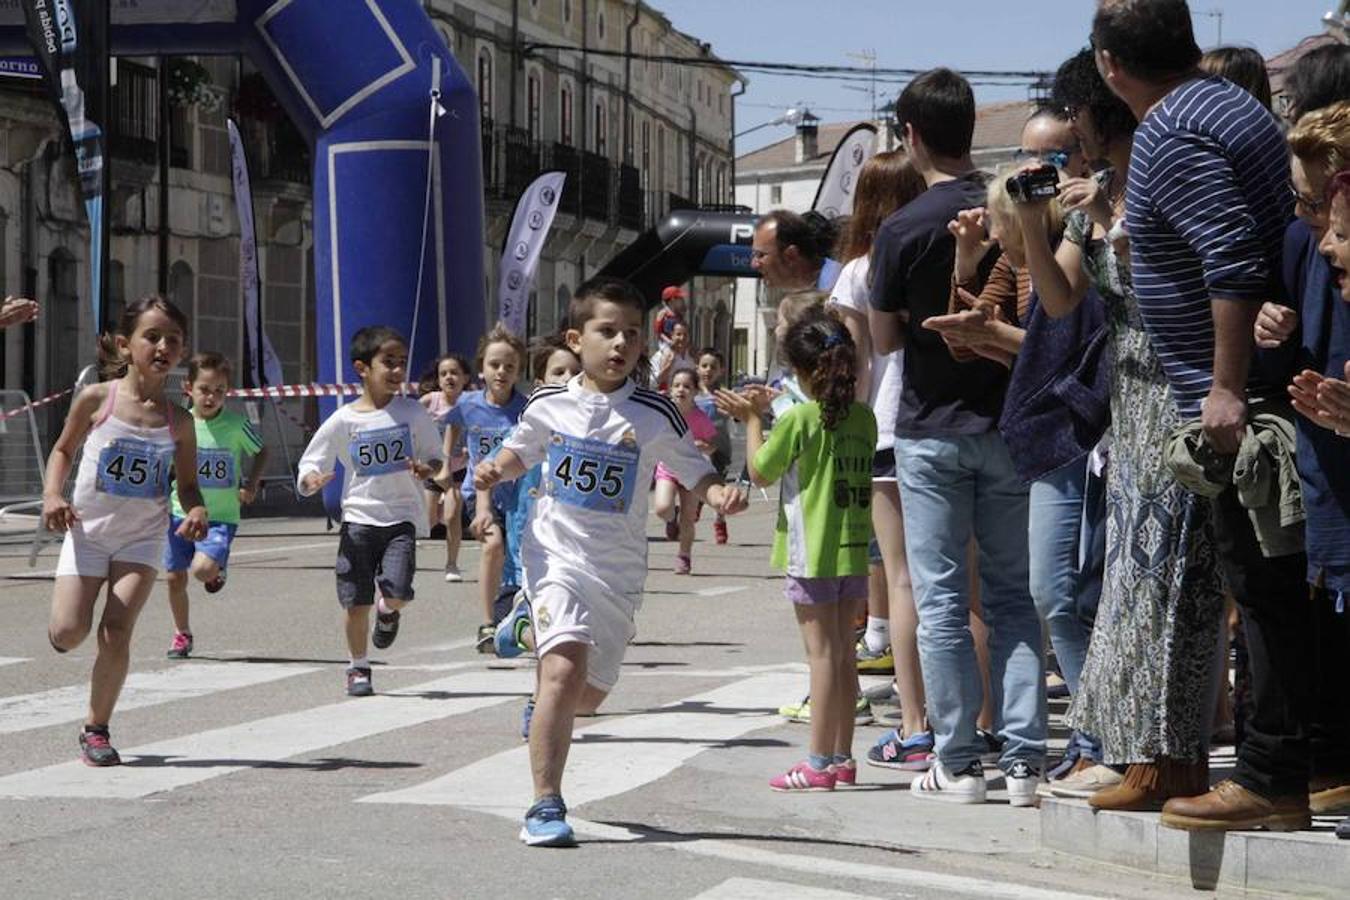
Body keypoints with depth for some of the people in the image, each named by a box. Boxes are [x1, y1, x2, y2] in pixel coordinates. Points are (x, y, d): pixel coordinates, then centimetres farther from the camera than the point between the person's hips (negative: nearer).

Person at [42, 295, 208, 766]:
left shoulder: (178, 421, -3)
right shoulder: (96, 399, -7)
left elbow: (187, 483, 7)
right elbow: (63, 449, 7)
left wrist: (197, 510, -15)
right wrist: (52, 495, -9)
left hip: (142, 537, 1)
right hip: (88, 530, -1)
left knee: (116, 633, -10)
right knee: (68, 632, -10)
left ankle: (96, 728, 5)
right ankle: (64, 626, 29)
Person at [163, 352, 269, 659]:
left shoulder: (236, 425, -7)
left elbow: (261, 452, 10)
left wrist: (252, 484, -4)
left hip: (221, 515, -3)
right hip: (182, 512, 3)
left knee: (203, 568, -25)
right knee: (175, 577, 7)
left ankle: (216, 572, 13)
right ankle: (182, 634, 30)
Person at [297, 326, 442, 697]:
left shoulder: (412, 412, 0)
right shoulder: (343, 420, -3)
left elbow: (435, 457, 11)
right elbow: (309, 466, 2)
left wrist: (426, 469, -13)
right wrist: (312, 481, -21)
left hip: (402, 517, 0)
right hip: (358, 517, 0)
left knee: (397, 591, -18)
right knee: (356, 602, 0)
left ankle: (388, 611, 20)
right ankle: (358, 667, 23)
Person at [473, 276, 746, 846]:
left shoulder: (655, 416, -5)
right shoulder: (549, 404, -1)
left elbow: (695, 471, 3)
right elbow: (521, 452, 17)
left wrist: (721, 495, -19)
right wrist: (495, 470, -4)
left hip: (618, 569, 2)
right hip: (555, 556, -2)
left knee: (591, 687, 14)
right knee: (565, 669, -21)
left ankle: (545, 710, 53)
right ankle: (545, 805, -16)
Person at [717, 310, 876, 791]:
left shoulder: (798, 418, -13)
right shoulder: (864, 417, 5)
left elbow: (761, 472, -4)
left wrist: (753, 418, 8)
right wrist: (768, 414, 19)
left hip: (812, 552, -6)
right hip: (854, 552, 6)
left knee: (822, 653, -5)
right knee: (843, 653, 11)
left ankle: (819, 763, -3)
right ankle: (842, 757, 17)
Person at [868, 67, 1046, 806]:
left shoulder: (903, 231, -11)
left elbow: (884, 339, -4)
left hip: (930, 431, -3)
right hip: (1007, 425, 3)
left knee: (941, 598, 3)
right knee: (1012, 594, 9)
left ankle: (958, 762, 4)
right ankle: (1022, 759, 3)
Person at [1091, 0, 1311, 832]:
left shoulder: (1170, 137, -14)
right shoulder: (1235, 103, 16)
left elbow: (1234, 258, -24)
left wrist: (1227, 387, -23)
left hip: (1231, 400, -10)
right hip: (1273, 383, 10)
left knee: (1264, 584, -6)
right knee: (1280, 583, 12)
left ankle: (1275, 779, -3)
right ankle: (1296, 761, 17)